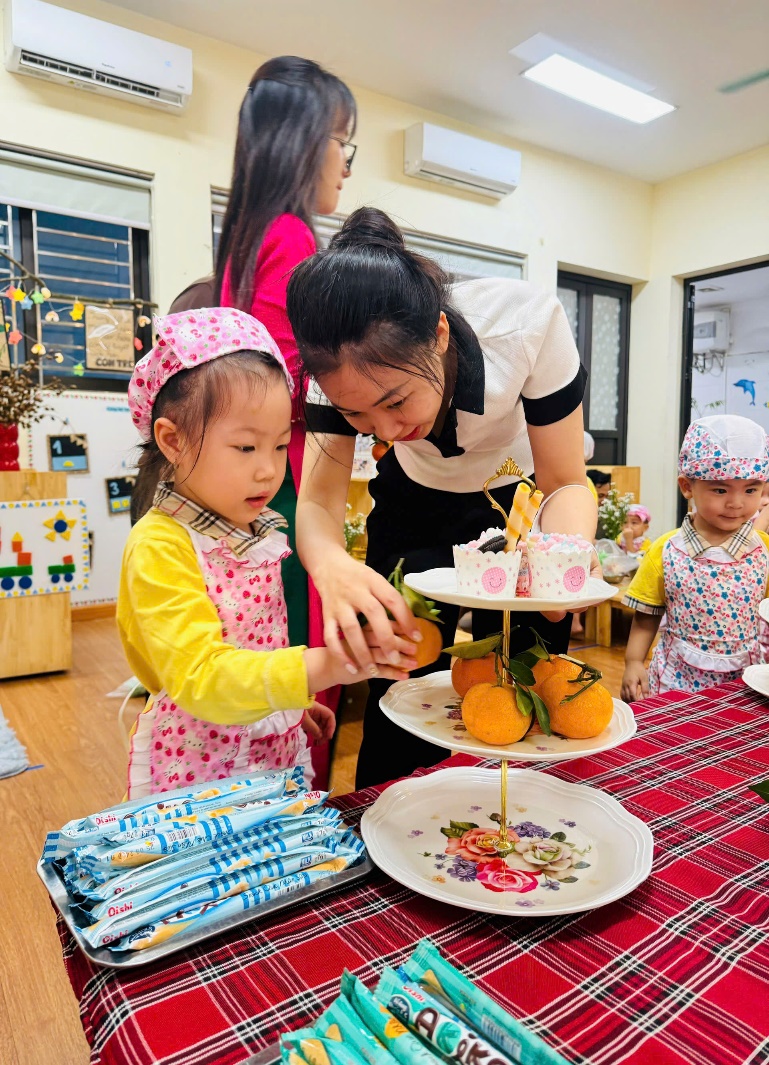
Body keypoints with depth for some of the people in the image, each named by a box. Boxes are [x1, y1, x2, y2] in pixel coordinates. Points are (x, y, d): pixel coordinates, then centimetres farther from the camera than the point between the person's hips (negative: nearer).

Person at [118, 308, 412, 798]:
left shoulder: (257, 532, 2)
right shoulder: (159, 547, -22)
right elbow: (199, 676, -31)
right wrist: (320, 666, -41)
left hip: (278, 752, 7)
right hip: (196, 773, -6)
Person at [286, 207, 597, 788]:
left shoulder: (529, 322, -34)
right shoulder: (343, 363, -29)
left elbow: (567, 482, -25)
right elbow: (318, 499, -29)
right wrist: (332, 565, -52)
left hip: (520, 501, 0)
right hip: (415, 507, 1)